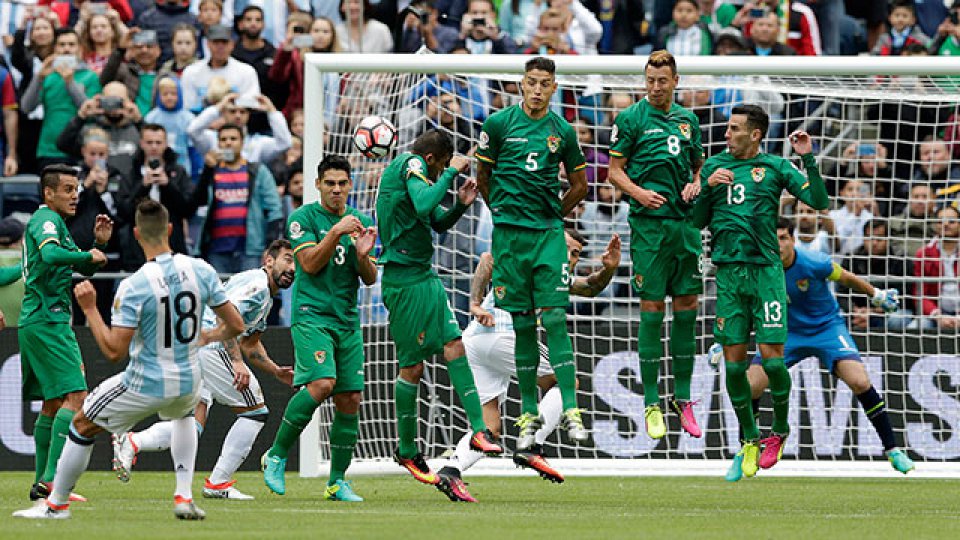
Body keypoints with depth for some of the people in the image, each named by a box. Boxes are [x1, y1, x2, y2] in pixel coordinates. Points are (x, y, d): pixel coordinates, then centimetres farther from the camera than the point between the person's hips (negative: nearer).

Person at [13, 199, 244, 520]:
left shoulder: (133, 287, -22)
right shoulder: (200, 271, -8)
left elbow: (114, 351, -22)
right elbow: (236, 325, -1)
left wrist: (90, 309, -13)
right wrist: (209, 337, 20)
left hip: (145, 385, -5)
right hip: (188, 382, 5)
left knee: (82, 426, 18)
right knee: (184, 415, 40)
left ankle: (56, 504, 27)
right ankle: (184, 497, 25)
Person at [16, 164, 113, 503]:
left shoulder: (53, 221, 22)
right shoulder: (45, 220, -9)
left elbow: (84, 269, 26)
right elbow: (50, 253, -30)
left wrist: (99, 244, 10)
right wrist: (90, 255, -19)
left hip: (36, 323, 11)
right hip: (47, 320, -11)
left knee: (53, 403, 14)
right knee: (75, 396, -16)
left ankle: (43, 481, 15)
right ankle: (51, 479, -23)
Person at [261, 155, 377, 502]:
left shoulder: (360, 222, 14)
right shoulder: (304, 217, 0)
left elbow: (370, 279, 11)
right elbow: (310, 264, -11)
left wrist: (363, 255, -9)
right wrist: (336, 232, -20)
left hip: (347, 322, 5)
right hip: (311, 315, -5)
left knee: (350, 400, 0)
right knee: (321, 384, -24)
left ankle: (337, 482, 10)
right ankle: (277, 455, -9)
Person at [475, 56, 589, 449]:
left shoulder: (563, 131, 6)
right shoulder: (499, 123, 2)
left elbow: (579, 185, 17)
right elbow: (482, 176, 11)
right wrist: (505, 213, 12)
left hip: (548, 233, 0)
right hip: (508, 236, 0)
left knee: (554, 318, -7)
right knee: (522, 324, 3)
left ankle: (571, 410, -9)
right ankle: (529, 413, 9)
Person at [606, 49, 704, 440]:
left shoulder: (687, 119, 14)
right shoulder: (632, 118, -1)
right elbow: (614, 170, -2)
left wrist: (696, 185, 2)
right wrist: (638, 192, -18)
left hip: (684, 223, 5)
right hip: (649, 223, -5)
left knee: (687, 309, 5)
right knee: (652, 310, -4)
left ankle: (682, 397, 14)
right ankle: (651, 403, 1)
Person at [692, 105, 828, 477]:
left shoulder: (775, 168, 4)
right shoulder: (714, 166, 12)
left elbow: (819, 202, -3)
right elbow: (698, 221, 13)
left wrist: (808, 159, -12)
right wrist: (708, 187, -3)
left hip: (766, 269, -3)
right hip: (728, 272, 3)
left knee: (772, 357, -8)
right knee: (734, 361, 0)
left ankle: (780, 431, 13)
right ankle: (749, 439, 14)